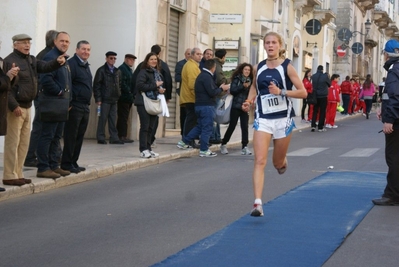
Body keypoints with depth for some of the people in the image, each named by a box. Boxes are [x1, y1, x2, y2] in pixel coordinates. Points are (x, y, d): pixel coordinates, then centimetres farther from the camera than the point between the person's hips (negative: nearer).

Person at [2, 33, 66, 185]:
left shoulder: (31, 60, 15)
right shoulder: (10, 61, -11)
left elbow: (45, 67, 6)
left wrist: (57, 62, -15)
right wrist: (13, 105, -23)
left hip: (27, 106, 9)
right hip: (16, 107, -9)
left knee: (24, 143, 13)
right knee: (13, 142, -6)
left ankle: (18, 174, 20)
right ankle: (9, 176, -1)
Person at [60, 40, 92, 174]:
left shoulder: (86, 66, 18)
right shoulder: (72, 64, -11)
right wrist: (69, 102, -19)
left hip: (85, 107, 9)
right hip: (74, 106, -9)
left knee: (79, 137, 11)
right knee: (71, 136, -4)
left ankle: (73, 162, 18)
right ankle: (66, 163, 1)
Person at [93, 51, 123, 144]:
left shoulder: (116, 71, 14)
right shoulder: (101, 70, -4)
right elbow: (96, 85, -7)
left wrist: (118, 95, 8)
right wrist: (98, 99, -12)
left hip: (114, 99, 6)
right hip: (105, 99, -6)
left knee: (113, 120, 7)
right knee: (103, 119, -1)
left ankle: (114, 138, 10)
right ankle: (101, 138, 5)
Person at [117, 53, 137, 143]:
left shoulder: (129, 70, 21)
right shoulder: (121, 69, -9)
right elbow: (122, 83, -17)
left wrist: (132, 94, 8)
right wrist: (129, 93, -17)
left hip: (128, 98, 9)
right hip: (124, 98, -9)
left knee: (123, 118, 9)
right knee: (123, 117, -8)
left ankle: (121, 136, 11)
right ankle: (123, 136, -7)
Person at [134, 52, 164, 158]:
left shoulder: (158, 73, 17)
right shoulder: (143, 72, -6)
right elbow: (140, 85, -19)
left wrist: (161, 90, 4)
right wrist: (155, 86, -16)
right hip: (144, 103, -7)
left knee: (151, 127, 9)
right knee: (145, 127, -6)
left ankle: (148, 149, 14)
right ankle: (143, 150, -4)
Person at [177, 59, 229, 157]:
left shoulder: (201, 76, 16)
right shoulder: (207, 77, -16)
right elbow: (212, 93, -19)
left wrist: (219, 88, 12)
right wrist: (221, 89, -4)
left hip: (200, 105, 10)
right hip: (207, 106, -10)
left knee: (199, 126, 18)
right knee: (207, 128, -3)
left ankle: (184, 142, 20)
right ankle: (204, 150, 2)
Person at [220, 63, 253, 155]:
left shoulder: (250, 81, 9)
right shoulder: (237, 79, -2)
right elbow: (232, 90, -12)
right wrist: (243, 86, -18)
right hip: (236, 106, -3)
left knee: (245, 127, -3)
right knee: (232, 126, 1)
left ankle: (244, 147, -1)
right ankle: (223, 145, 16)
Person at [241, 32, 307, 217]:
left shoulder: (287, 67, -6)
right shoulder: (258, 68, 5)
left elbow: (303, 92, -8)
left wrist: (281, 92, -21)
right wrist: (250, 100, 6)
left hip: (283, 119, -2)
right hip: (262, 119, 2)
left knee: (278, 163, 12)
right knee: (260, 161, -13)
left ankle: (283, 160, 51)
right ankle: (258, 203, -18)